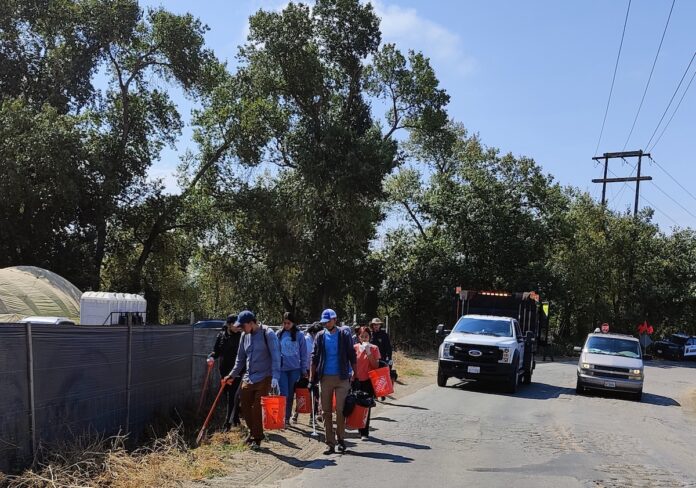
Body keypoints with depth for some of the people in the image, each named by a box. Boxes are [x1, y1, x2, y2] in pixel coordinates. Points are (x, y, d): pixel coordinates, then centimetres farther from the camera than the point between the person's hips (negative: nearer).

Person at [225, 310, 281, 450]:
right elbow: (240, 359, 19)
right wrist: (232, 375, 16)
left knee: (257, 409, -5)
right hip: (248, 378, 6)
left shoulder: (267, 334, -11)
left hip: (264, 378, -6)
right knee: (245, 408, 8)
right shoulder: (245, 336, 8)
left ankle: (257, 439, 11)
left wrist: (275, 376, -23)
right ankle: (253, 431, 31)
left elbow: (276, 356, -15)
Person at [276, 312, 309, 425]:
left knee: (291, 394, 8)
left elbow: (303, 353, 4)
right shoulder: (279, 334, 3)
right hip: (282, 368, 0)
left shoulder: (299, 335, 0)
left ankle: (287, 417, 19)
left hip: (295, 369, 0)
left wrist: (304, 369, 2)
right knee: (284, 394, -8)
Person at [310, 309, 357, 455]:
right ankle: (330, 443, 11)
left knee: (340, 409, -3)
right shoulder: (320, 336, 6)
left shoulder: (344, 335, -1)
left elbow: (352, 357, 2)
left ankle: (341, 438, 13)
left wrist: (355, 375, -2)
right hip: (325, 377, 3)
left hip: (342, 377, -3)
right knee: (326, 411, 4)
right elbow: (315, 358, 9)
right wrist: (312, 377, 5)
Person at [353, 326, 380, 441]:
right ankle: (360, 430, 20)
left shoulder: (374, 348, -2)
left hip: (368, 381, -2)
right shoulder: (354, 348, 3)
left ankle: (365, 432, 5)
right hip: (357, 380, 2)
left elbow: (376, 366, -7)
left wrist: (369, 353, -16)